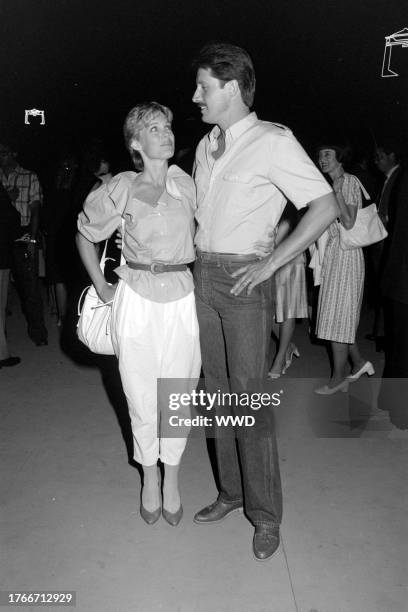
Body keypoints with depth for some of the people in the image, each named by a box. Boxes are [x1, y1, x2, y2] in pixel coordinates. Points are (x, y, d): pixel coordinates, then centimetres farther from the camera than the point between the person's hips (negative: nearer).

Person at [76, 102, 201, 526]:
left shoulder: (186, 185, 4)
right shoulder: (121, 189, -2)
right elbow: (85, 234, 11)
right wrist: (101, 286, 7)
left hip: (182, 299, 2)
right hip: (136, 300, -1)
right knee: (142, 399, 9)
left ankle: (172, 479, 31)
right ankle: (149, 478, 33)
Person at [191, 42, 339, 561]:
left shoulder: (272, 142, -9)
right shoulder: (205, 146, 13)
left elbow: (325, 206, -13)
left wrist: (268, 264, -16)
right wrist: (195, 256, 9)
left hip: (243, 279, -7)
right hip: (202, 275, 7)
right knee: (218, 391, 12)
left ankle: (265, 513, 15)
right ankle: (231, 491, 29)